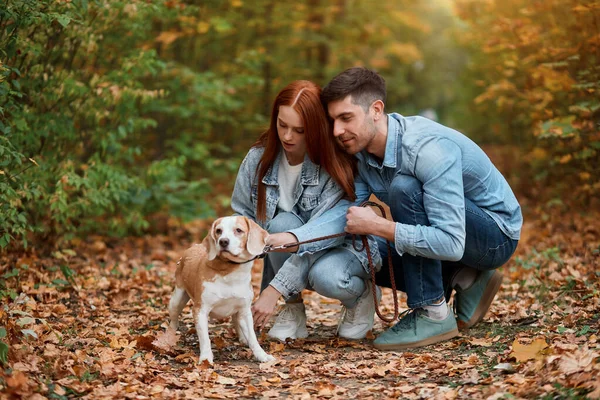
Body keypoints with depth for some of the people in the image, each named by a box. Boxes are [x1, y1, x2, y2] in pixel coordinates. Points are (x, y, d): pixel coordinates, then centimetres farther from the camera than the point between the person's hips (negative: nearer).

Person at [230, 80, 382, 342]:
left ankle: (361, 294, 0)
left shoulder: (337, 166, -23)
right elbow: (242, 217, -4)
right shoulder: (259, 158, -12)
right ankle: (293, 308, -10)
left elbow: (320, 236, -29)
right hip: (291, 258, 3)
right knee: (282, 224, -31)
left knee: (327, 277, -38)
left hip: (342, 246, -3)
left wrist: (274, 290, -34)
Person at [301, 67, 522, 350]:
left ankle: (432, 314, -20)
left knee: (404, 187, -31)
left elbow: (450, 244, -38)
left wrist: (377, 226, -33)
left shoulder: (429, 148, -33)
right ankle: (464, 280, 8)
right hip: (447, 234, 8)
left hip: (495, 234, -8)